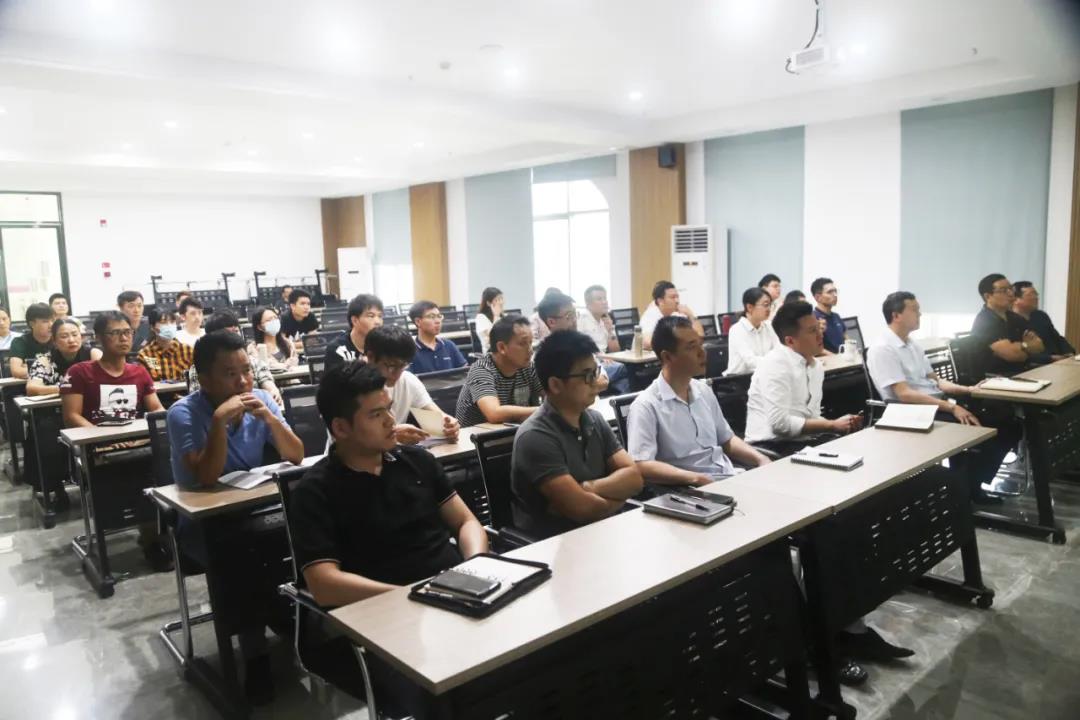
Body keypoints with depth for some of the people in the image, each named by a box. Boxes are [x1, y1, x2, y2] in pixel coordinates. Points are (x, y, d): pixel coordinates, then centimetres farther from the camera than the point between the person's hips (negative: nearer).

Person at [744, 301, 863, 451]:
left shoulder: (817, 367, 11)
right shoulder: (775, 364, -15)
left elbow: (812, 417, 16)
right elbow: (780, 423, -22)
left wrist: (841, 424, -4)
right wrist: (833, 425, -15)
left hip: (802, 441, 8)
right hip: (771, 446, -8)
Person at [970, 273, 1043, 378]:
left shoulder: (1014, 317, 14)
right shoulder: (984, 322, -13)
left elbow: (1040, 345, 8)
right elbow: (1010, 353, -21)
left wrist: (1020, 348, -13)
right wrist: (1028, 347, -1)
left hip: (1021, 372, 8)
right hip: (993, 379, -8)